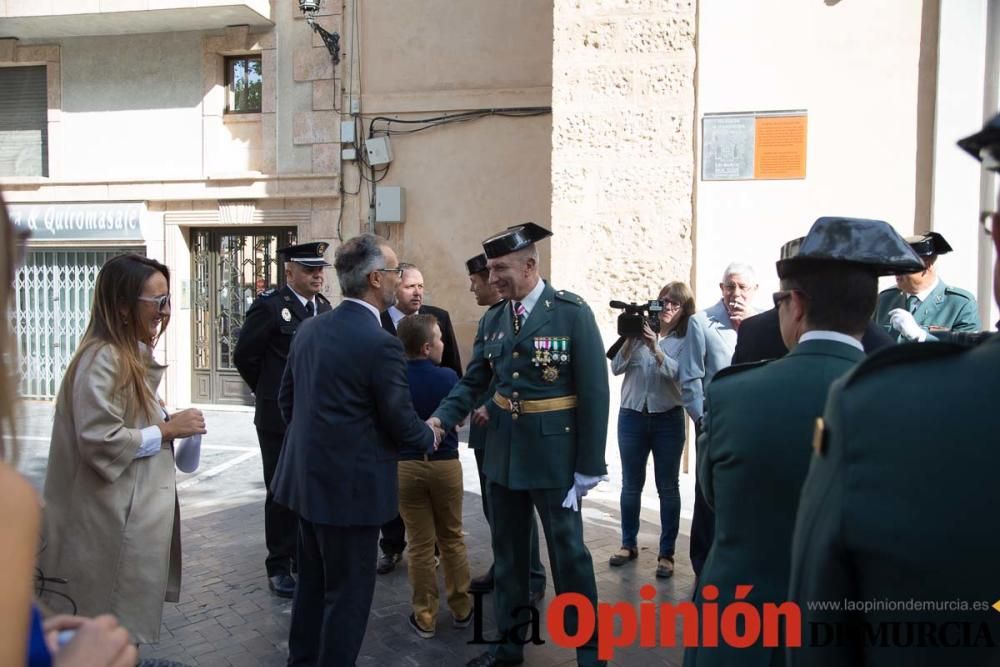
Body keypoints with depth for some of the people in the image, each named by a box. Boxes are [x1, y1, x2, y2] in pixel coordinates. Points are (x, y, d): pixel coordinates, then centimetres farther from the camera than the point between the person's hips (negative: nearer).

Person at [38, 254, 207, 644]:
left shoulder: (134, 355, 11)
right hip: (116, 520, -9)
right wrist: (168, 430, -17)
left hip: (138, 511, 10)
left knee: (130, 620, 21)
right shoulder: (102, 359, -20)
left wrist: (173, 427, 5)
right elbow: (100, 441, -25)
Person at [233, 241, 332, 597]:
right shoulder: (270, 305, -12)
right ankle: (279, 566, 20)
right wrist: (272, 394, 1)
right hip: (281, 417, -5)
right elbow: (244, 356, -8)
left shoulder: (324, 306, 7)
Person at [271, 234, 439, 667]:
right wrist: (430, 437, 6)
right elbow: (401, 421, -14)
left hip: (307, 477, 8)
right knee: (349, 591, 8)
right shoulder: (381, 343, -21)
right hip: (351, 486, -8)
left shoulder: (309, 329, 3)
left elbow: (286, 399, 11)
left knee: (312, 581, 23)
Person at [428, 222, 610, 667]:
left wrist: (589, 465, -13)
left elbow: (594, 391, -12)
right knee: (507, 551, 17)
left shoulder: (572, 313, -12)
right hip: (502, 452, 5)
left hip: (553, 453, -5)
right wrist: (442, 418, -15)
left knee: (569, 553, 7)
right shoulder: (491, 321, 3)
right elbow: (473, 381, 4)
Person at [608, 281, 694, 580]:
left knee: (667, 487, 6)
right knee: (631, 484, 12)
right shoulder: (640, 330, 2)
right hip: (632, 416, 2)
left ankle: (666, 553, 16)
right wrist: (629, 339, -18)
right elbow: (616, 368, -4)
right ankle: (629, 544, 27)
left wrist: (656, 349, -29)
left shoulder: (685, 341, -2)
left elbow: (678, 374, -17)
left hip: (668, 419, -2)